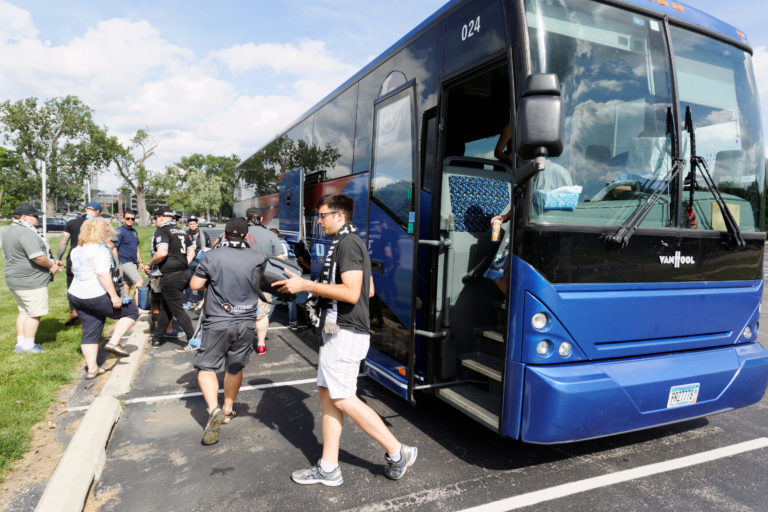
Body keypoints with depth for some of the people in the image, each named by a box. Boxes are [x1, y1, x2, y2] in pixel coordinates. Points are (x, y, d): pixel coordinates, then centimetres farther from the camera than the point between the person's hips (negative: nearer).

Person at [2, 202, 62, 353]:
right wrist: (51, 265, -10)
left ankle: (20, 343, 24)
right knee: (34, 314, -1)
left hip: (14, 278, 10)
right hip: (30, 281, -10)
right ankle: (28, 345, 6)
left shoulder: (9, 232, 15)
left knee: (24, 311, 18)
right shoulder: (26, 233, -20)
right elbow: (37, 257, -29)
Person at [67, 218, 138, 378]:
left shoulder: (76, 250, 13)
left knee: (90, 333, 14)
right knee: (131, 310, 8)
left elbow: (74, 270, 26)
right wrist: (114, 296, -23)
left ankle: (91, 368, 18)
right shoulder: (100, 249, -15)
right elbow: (103, 274, -23)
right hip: (97, 297, -9)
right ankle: (113, 342, -2)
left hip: (76, 296, 9)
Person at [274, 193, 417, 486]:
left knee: (342, 399, -5)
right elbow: (369, 291, 20)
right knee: (327, 394, 11)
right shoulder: (351, 243, 18)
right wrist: (321, 287, 25)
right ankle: (328, 469, 19)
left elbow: (352, 293, -25)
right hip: (339, 331, 11)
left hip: (346, 332, -11)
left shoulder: (347, 244, -14)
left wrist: (304, 284, -21)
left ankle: (397, 453, 6)